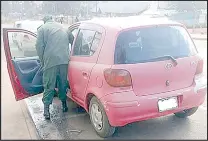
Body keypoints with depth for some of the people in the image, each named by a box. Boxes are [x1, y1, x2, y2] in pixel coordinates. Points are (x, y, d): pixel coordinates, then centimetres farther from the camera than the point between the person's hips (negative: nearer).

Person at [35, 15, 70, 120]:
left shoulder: (42, 29, 6)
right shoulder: (62, 28, 21)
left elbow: (39, 46, 0)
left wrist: (42, 62, 9)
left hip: (50, 61, -4)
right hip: (64, 60, 4)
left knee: (49, 86, 2)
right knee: (63, 84, 17)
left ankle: (46, 109, 0)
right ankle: (64, 104, 28)